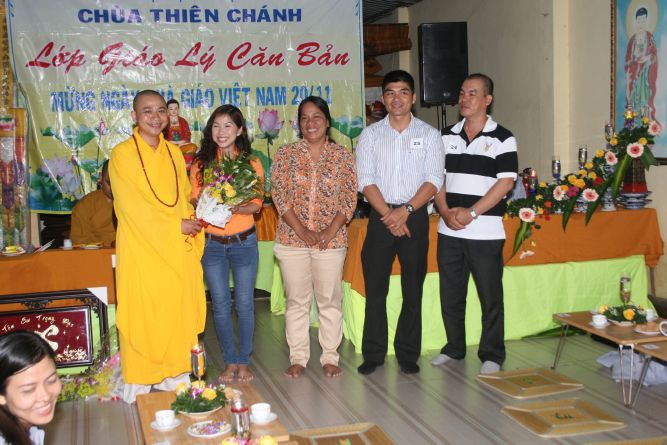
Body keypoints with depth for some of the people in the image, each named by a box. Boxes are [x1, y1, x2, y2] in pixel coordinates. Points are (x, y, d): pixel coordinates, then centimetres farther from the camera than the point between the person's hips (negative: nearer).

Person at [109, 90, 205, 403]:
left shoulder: (173, 153, 12)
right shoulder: (122, 154, -5)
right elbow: (132, 207, -11)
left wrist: (191, 222, -4)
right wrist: (176, 226, -13)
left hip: (177, 249, 5)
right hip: (141, 248, -5)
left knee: (177, 310, 7)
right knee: (141, 314, -1)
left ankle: (174, 376, 19)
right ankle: (139, 385, 11)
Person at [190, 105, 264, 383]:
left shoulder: (251, 162, -2)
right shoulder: (201, 164, 2)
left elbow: (257, 204, -5)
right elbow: (194, 198, 4)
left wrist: (235, 208, -24)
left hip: (243, 241, -1)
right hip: (211, 242, 1)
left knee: (244, 303, 4)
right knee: (220, 305, 7)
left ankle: (243, 361, 18)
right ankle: (230, 361, 20)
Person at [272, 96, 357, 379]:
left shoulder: (343, 156, 4)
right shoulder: (286, 154, 3)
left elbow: (350, 198, 0)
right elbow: (279, 194, -4)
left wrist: (330, 231, -11)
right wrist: (301, 230, -12)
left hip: (332, 240, 0)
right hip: (292, 239, 0)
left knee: (330, 300, 6)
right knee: (297, 300, 7)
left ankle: (330, 358, 18)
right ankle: (298, 359, 17)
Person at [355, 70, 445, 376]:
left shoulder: (429, 135, 5)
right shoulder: (370, 135, 7)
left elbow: (434, 180, -3)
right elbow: (365, 180, 0)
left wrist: (405, 210, -15)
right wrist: (389, 215, -12)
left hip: (415, 216, 0)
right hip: (380, 216, 1)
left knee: (413, 290, 3)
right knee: (375, 288, 1)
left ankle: (408, 354, 14)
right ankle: (373, 354, 11)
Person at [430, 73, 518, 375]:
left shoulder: (502, 138, -2)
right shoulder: (446, 137, 11)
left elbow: (506, 182, -10)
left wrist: (471, 213, -16)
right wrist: (446, 211, -8)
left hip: (485, 233, -4)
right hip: (448, 231, 4)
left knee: (490, 296, 3)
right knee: (450, 293, 12)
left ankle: (492, 355, 15)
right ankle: (454, 347, 28)